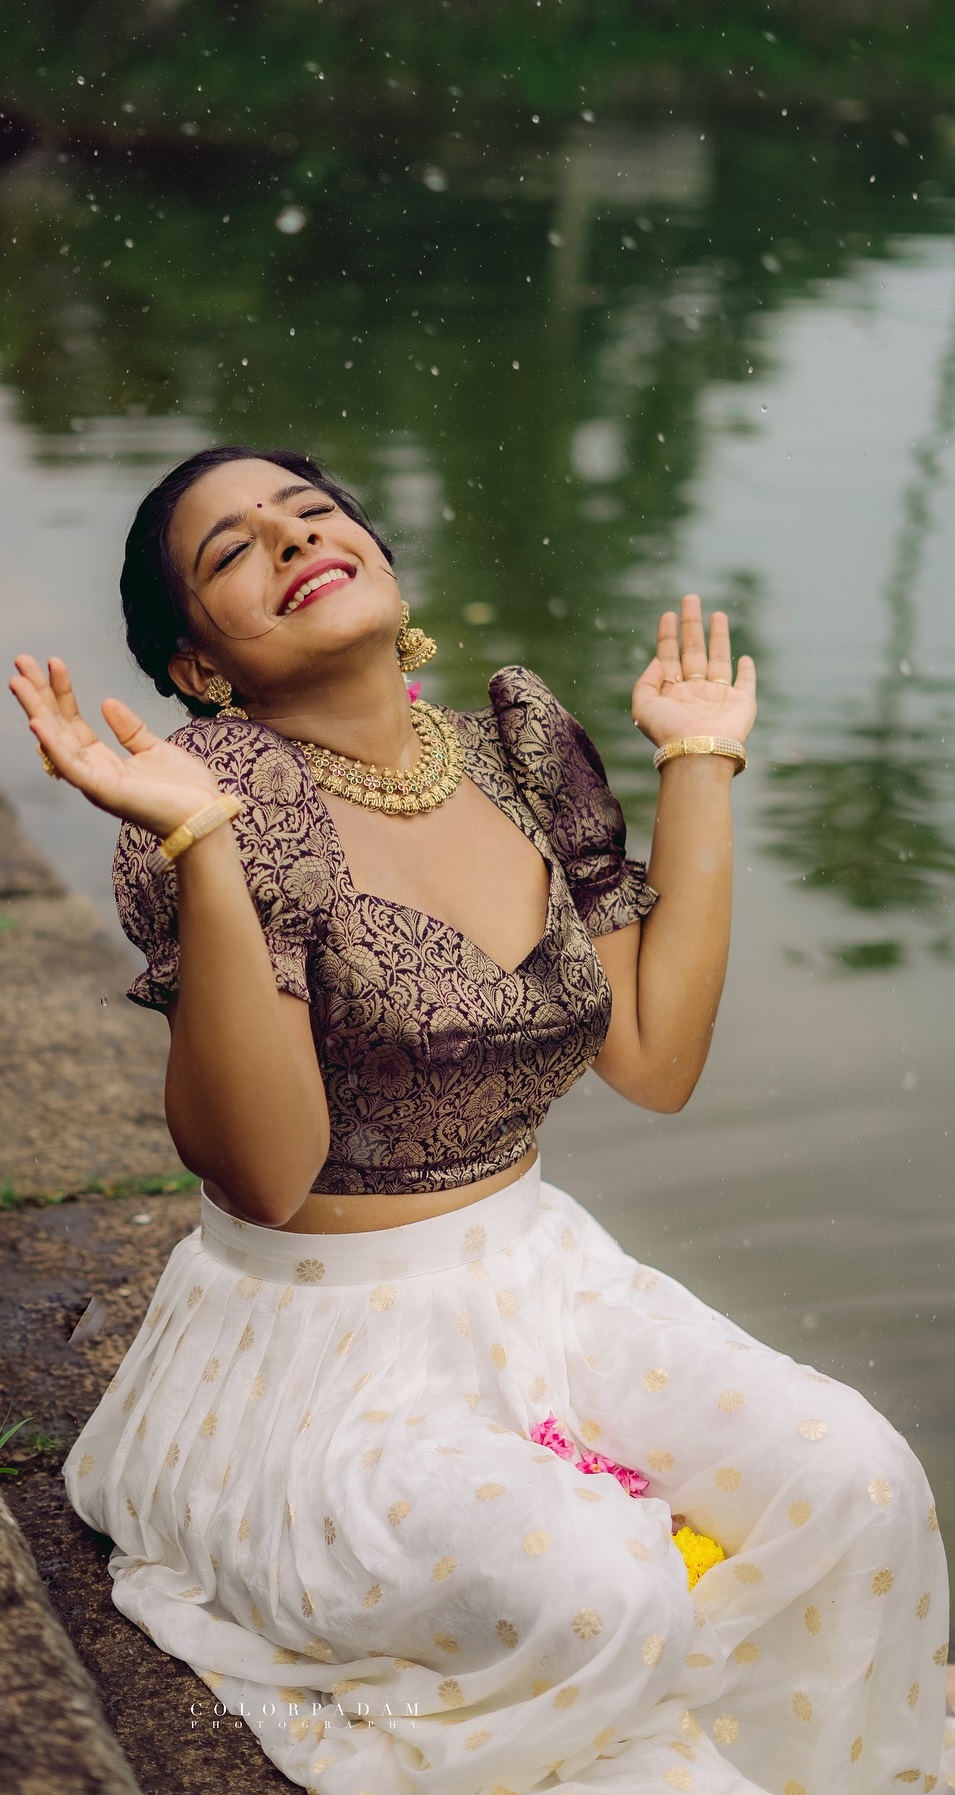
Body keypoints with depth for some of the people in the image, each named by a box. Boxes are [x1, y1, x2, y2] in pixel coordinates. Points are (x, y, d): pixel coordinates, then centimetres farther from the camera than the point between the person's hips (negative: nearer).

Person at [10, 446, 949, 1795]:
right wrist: (201, 846, -31)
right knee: (600, 1588, -28)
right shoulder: (231, 794, -17)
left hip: (534, 1279, 6)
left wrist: (700, 765, 1)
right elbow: (263, 1172, -23)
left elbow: (655, 1062, -2)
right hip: (322, 1338, -5)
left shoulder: (522, 745, 1)